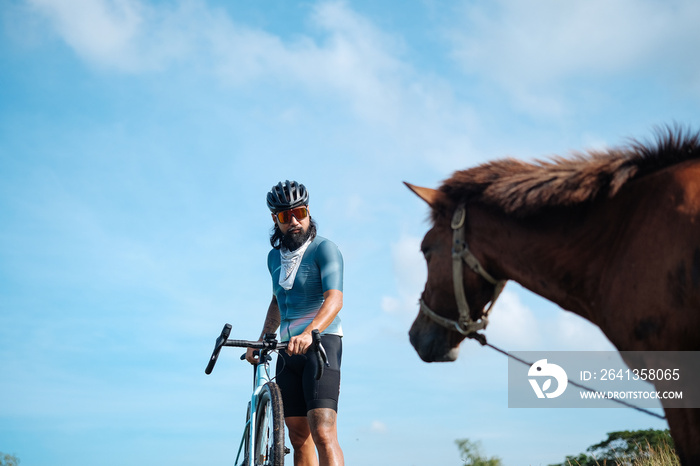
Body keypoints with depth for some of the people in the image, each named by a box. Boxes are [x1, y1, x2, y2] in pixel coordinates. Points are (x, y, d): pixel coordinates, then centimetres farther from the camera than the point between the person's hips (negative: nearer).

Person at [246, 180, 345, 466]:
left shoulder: (324, 249, -6)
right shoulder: (275, 256, 16)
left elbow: (334, 299, -20)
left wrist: (309, 332, -37)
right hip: (288, 348, 7)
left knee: (323, 435, -20)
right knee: (299, 437, 5)